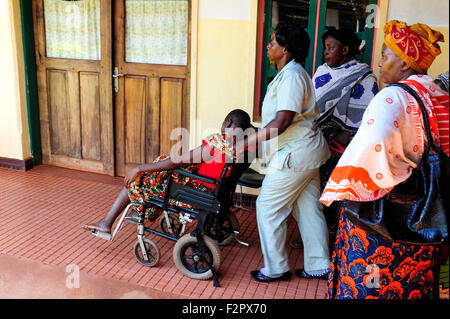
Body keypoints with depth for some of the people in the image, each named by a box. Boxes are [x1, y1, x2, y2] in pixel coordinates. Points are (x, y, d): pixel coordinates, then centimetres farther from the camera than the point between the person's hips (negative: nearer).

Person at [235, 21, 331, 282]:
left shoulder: (291, 74, -18)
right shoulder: (291, 73, 15)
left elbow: (282, 122, -26)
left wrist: (247, 143, -24)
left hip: (295, 155, -10)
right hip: (305, 151, 10)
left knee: (268, 207, 0)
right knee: (308, 208, 15)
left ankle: (276, 268, 13)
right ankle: (319, 265, 27)